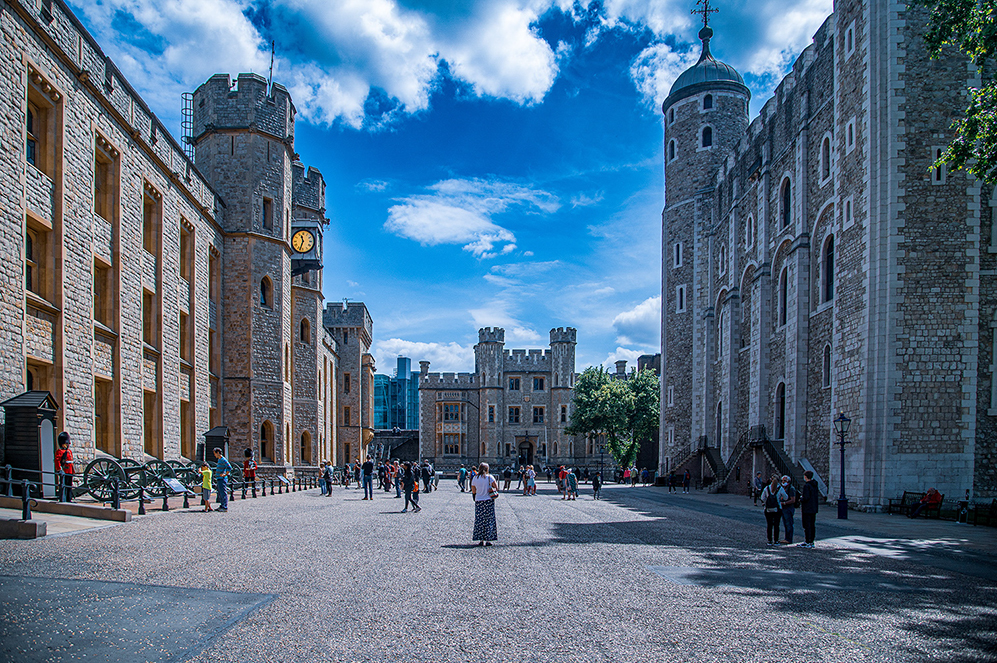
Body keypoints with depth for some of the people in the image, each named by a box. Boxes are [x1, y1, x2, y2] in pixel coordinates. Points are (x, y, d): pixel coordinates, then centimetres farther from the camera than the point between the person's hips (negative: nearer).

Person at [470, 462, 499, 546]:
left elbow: (473, 491, 4)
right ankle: (488, 540, 6)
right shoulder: (489, 477, -5)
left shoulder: (475, 479, 0)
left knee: (479, 521, 7)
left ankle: (481, 540, 6)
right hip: (489, 501, -2)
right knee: (489, 520, 6)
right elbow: (496, 487, -7)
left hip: (478, 501, 2)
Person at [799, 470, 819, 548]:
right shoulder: (815, 485, 10)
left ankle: (807, 542, -4)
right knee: (812, 525, 12)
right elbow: (817, 497, 14)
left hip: (807, 509, -9)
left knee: (807, 526, -5)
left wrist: (801, 499, -3)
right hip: (813, 509, 9)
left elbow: (806, 498, -21)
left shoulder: (806, 486, -17)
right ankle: (811, 541, 17)